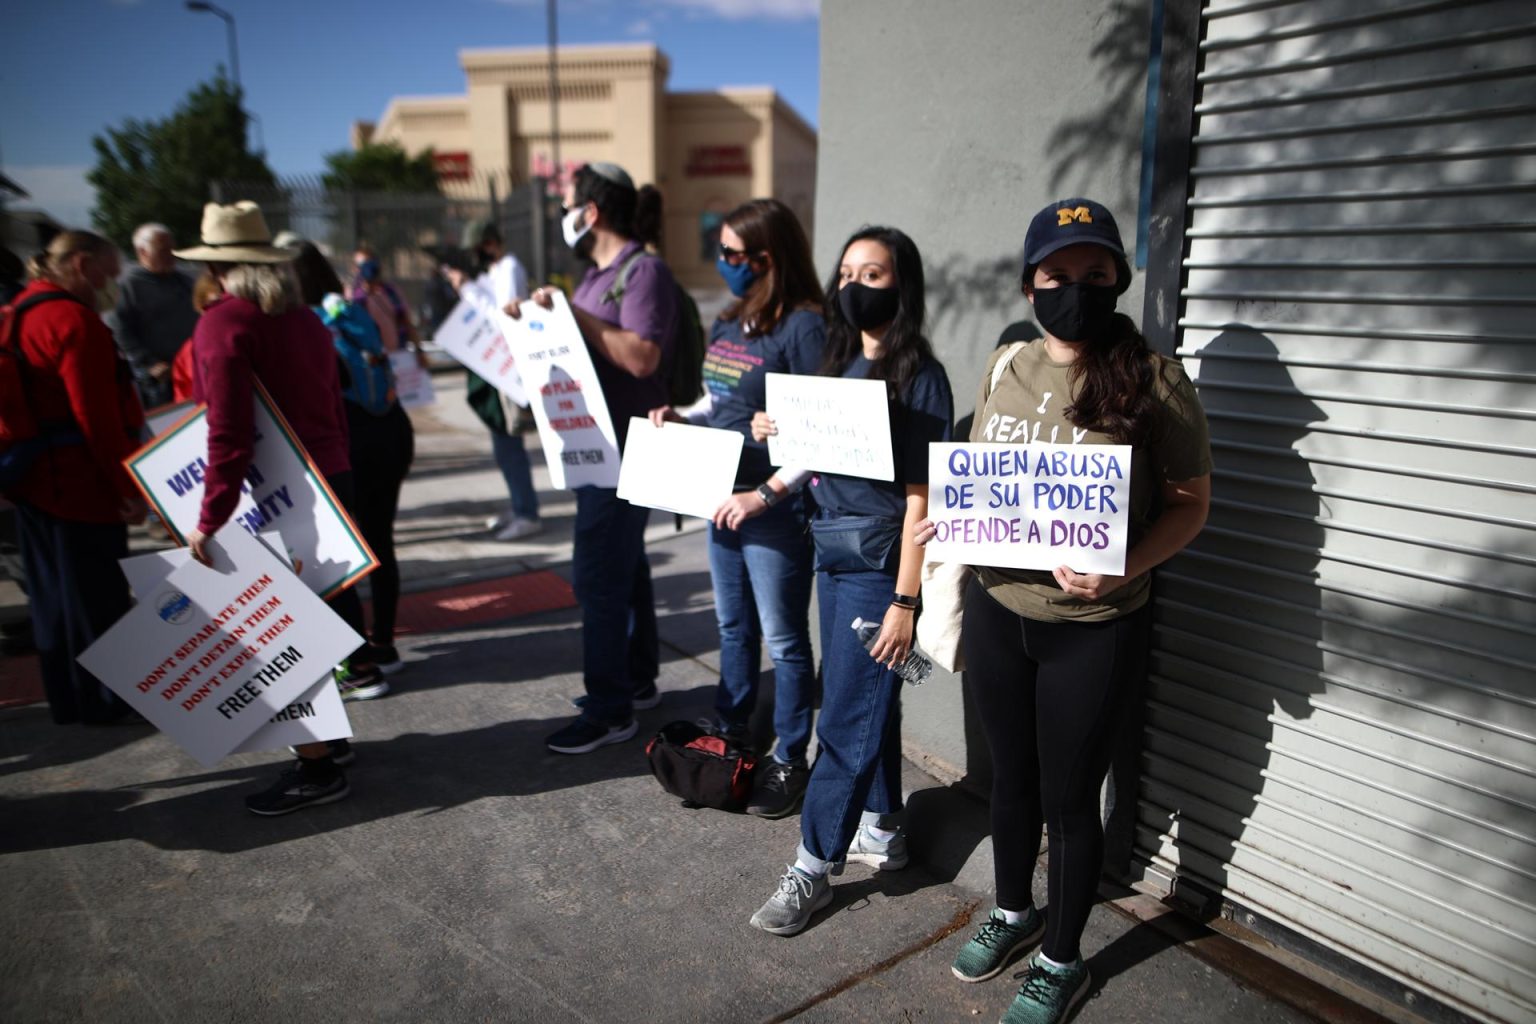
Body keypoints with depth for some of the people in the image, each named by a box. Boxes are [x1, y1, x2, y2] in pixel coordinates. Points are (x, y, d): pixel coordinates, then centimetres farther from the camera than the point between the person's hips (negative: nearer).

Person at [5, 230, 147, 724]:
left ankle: (67, 698, 29)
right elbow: (99, 416, -21)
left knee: (53, 594, 17)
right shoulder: (74, 319, -17)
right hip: (82, 484, -10)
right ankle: (106, 700, 14)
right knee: (97, 595, 2)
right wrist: (129, 487, -15)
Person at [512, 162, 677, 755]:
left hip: (624, 454, -10)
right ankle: (638, 676, 31)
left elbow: (641, 357, -26)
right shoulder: (598, 274, 17)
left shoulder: (644, 271, -13)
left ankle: (610, 711, 2)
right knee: (622, 566, 17)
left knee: (599, 576, -8)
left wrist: (572, 313, -22)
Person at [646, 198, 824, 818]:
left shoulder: (804, 326, -15)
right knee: (733, 627, 21)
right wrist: (680, 418, 2)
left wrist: (767, 493, -23)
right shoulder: (727, 324, 10)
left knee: (783, 639, 5)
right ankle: (730, 738, 38)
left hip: (776, 509, -8)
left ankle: (789, 761, 20)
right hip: (724, 499, 8)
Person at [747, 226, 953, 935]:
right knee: (870, 702, 19)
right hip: (833, 555, 8)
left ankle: (813, 869, 13)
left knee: (846, 720, 0)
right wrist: (783, 434, 0)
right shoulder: (845, 362, 10)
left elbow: (920, 496, -17)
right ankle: (881, 831, 36)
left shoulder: (918, 377, -14)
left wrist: (905, 600, -19)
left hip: (877, 565, -8)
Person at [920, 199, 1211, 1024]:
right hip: (996, 609, 4)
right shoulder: (1005, 368, 3)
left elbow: (1189, 503, -7)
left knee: (1069, 796, 11)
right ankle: (1013, 913, 47)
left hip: (1093, 628, -4)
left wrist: (1121, 569, -24)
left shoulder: (1152, 381, -11)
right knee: (1011, 774, 21)